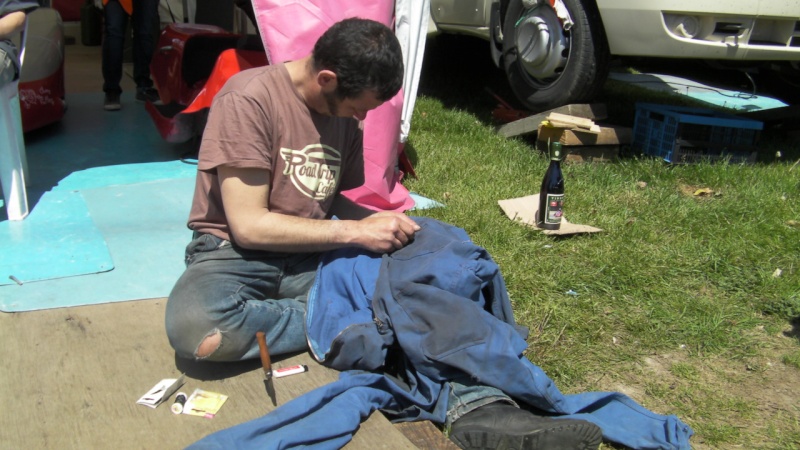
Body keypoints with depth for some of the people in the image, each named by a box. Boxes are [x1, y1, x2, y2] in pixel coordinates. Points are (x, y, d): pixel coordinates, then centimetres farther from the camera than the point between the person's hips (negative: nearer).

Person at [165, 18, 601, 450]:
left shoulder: (344, 112, 5)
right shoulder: (249, 99, -16)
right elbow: (248, 226, -19)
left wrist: (380, 222, -5)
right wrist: (357, 231, -19)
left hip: (314, 254, 5)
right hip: (236, 253, -5)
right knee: (194, 327, -38)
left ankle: (478, 405, -33)